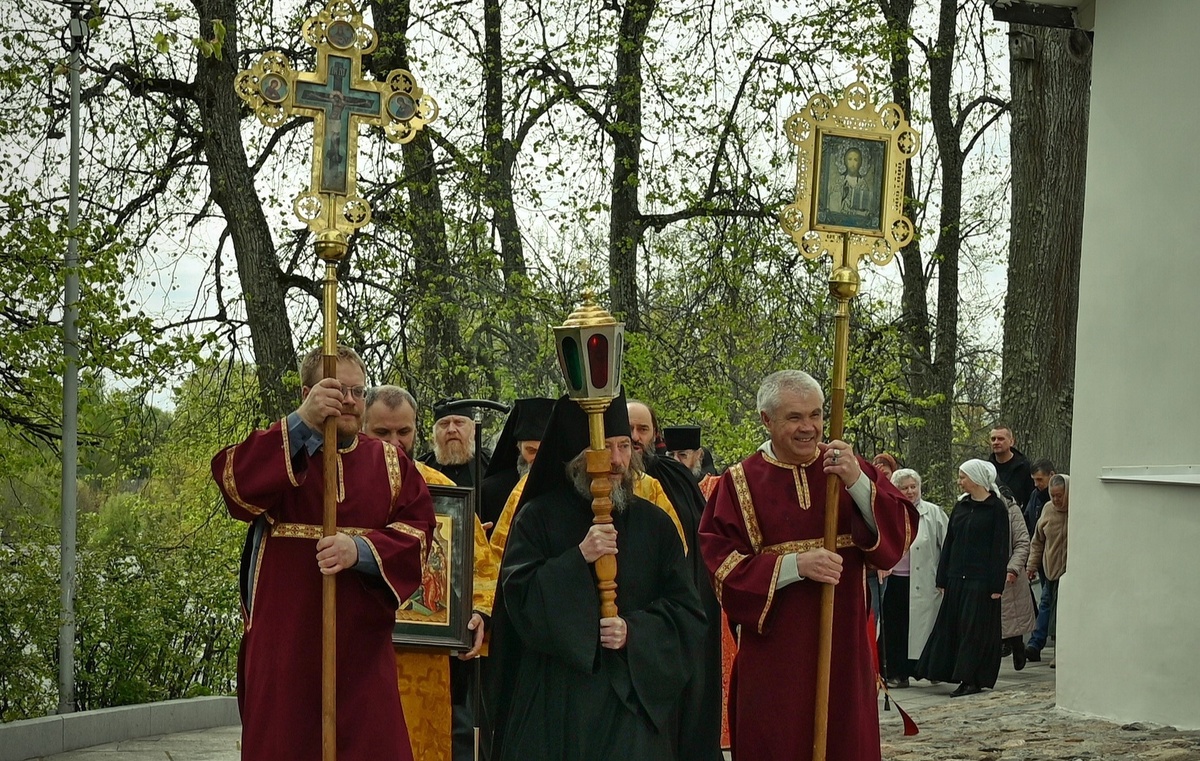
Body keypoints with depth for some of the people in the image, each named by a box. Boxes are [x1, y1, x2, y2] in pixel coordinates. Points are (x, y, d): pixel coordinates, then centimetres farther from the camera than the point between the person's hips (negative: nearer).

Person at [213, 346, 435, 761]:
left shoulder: (390, 463, 13)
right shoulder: (276, 453, 6)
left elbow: (418, 528, 0)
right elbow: (233, 481, -17)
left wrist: (362, 550, -19)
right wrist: (302, 421, -28)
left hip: (361, 642, 2)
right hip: (285, 640, -2)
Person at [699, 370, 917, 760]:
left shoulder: (849, 466, 7)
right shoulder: (740, 483, 0)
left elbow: (901, 531, -3)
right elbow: (721, 566, -8)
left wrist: (858, 483, -18)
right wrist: (795, 565, -19)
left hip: (843, 644, 2)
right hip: (773, 653, -2)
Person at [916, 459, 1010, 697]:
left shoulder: (996, 508, -5)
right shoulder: (960, 506, 12)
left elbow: (1000, 548, -8)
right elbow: (949, 543, 13)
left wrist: (996, 585, -13)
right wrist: (942, 579, 9)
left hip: (981, 579, -6)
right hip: (957, 577, 6)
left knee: (976, 629, -4)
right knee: (953, 627, 5)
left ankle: (972, 679, 1)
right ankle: (965, 679, 11)